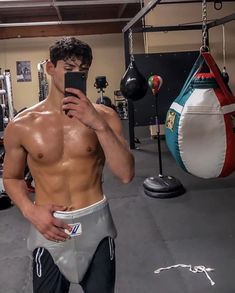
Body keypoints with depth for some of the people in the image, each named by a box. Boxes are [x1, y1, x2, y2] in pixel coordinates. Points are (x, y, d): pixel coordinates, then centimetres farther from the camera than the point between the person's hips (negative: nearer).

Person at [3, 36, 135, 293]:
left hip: (96, 224, 1)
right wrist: (30, 211, -10)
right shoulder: (21, 125, -5)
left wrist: (99, 125, -24)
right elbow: (12, 177, 8)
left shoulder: (103, 116, -6)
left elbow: (126, 174, -14)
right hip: (49, 227, 0)